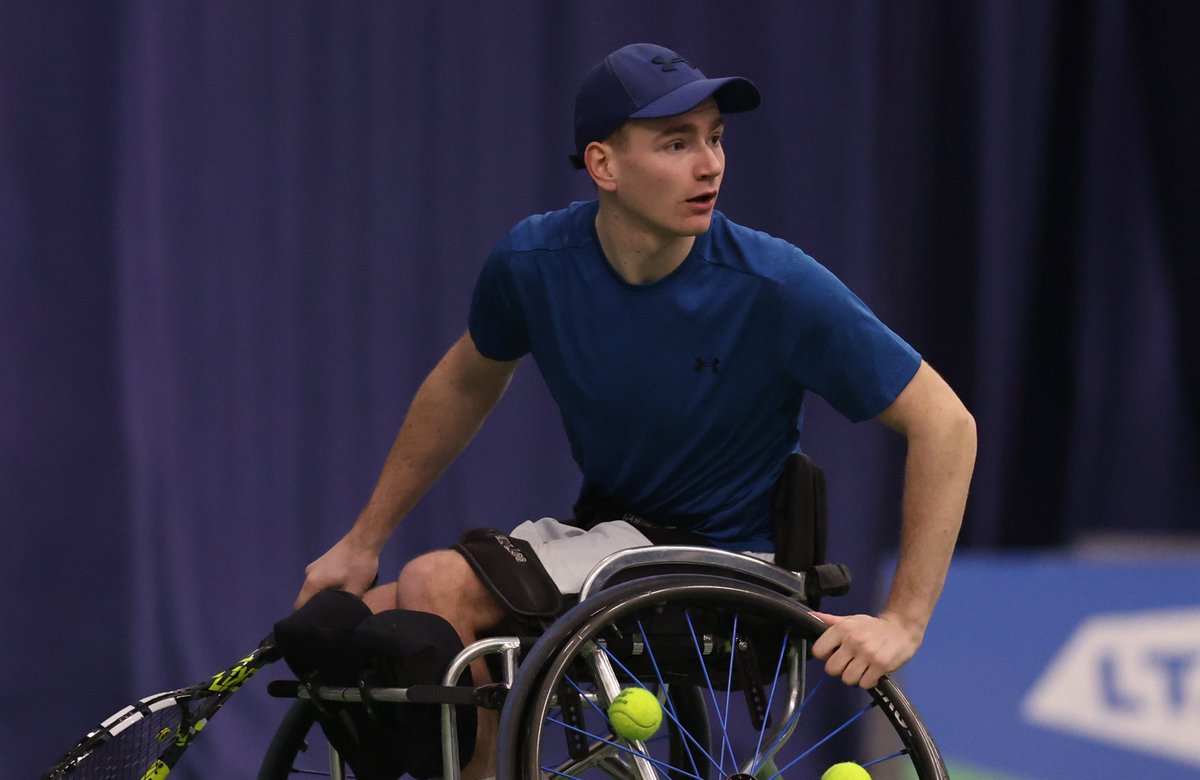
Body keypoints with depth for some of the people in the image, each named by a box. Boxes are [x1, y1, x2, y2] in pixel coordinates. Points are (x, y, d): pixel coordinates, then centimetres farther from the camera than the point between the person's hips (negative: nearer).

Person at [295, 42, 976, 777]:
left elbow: (945, 424, -17)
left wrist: (904, 621, -22)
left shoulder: (776, 287, -21)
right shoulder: (532, 262, -8)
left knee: (438, 587, -25)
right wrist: (363, 542, 14)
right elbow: (467, 384, 14)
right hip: (599, 529, 5)